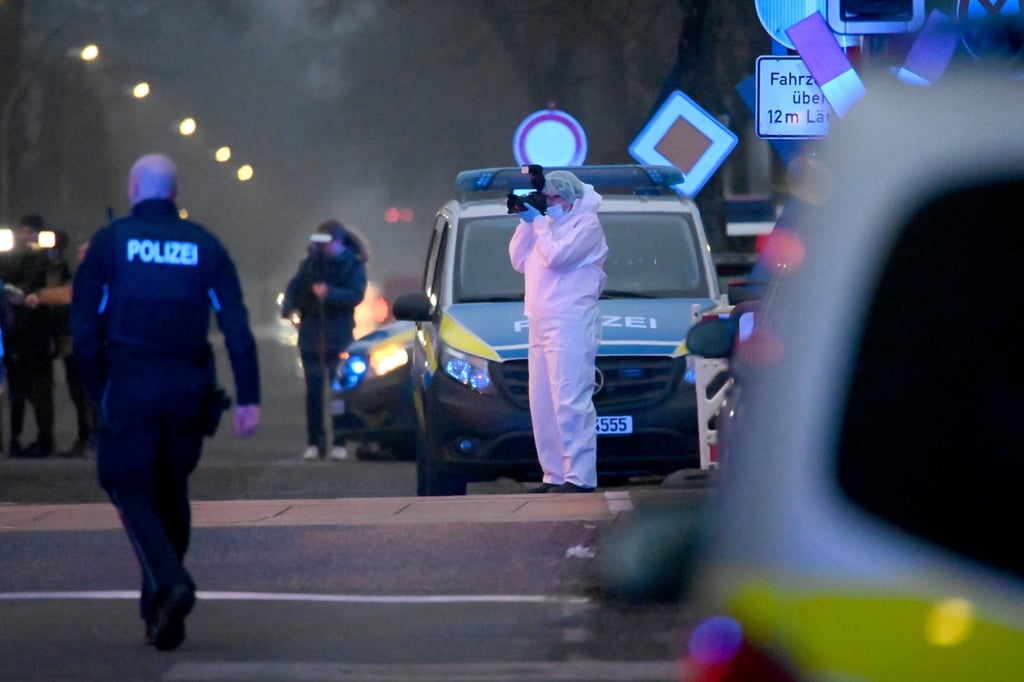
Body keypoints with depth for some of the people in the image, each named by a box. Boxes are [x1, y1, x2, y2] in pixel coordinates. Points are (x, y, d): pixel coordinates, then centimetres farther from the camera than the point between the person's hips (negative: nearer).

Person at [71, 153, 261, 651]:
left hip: (129, 386, -3)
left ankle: (170, 583, -24)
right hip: (187, 391, 3)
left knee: (132, 493, 0)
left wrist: (98, 392, 3)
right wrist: (248, 398, -1)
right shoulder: (203, 245, 6)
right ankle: (159, 616, 16)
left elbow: (85, 324, -4)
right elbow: (236, 325, 0)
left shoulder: (111, 242, -1)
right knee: (171, 495, 15)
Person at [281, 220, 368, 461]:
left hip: (339, 338, -3)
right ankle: (314, 442, 9)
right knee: (313, 391, 3)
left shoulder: (353, 266, -2)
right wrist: (288, 307, -16)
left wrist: (329, 293, -27)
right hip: (311, 336, 3)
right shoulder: (311, 263, 7)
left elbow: (356, 295, -14)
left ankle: (339, 442, 5)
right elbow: (294, 287, 3)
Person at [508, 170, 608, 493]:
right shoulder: (549, 225, 23)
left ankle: (579, 477, -18)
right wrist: (526, 223, 11)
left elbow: (556, 256, -15)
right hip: (541, 324, 9)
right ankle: (555, 475, 8)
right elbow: (520, 261, 20)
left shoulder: (586, 224, -3)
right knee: (543, 405, 6)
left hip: (571, 323, -9)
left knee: (570, 402, -15)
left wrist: (537, 222, -5)